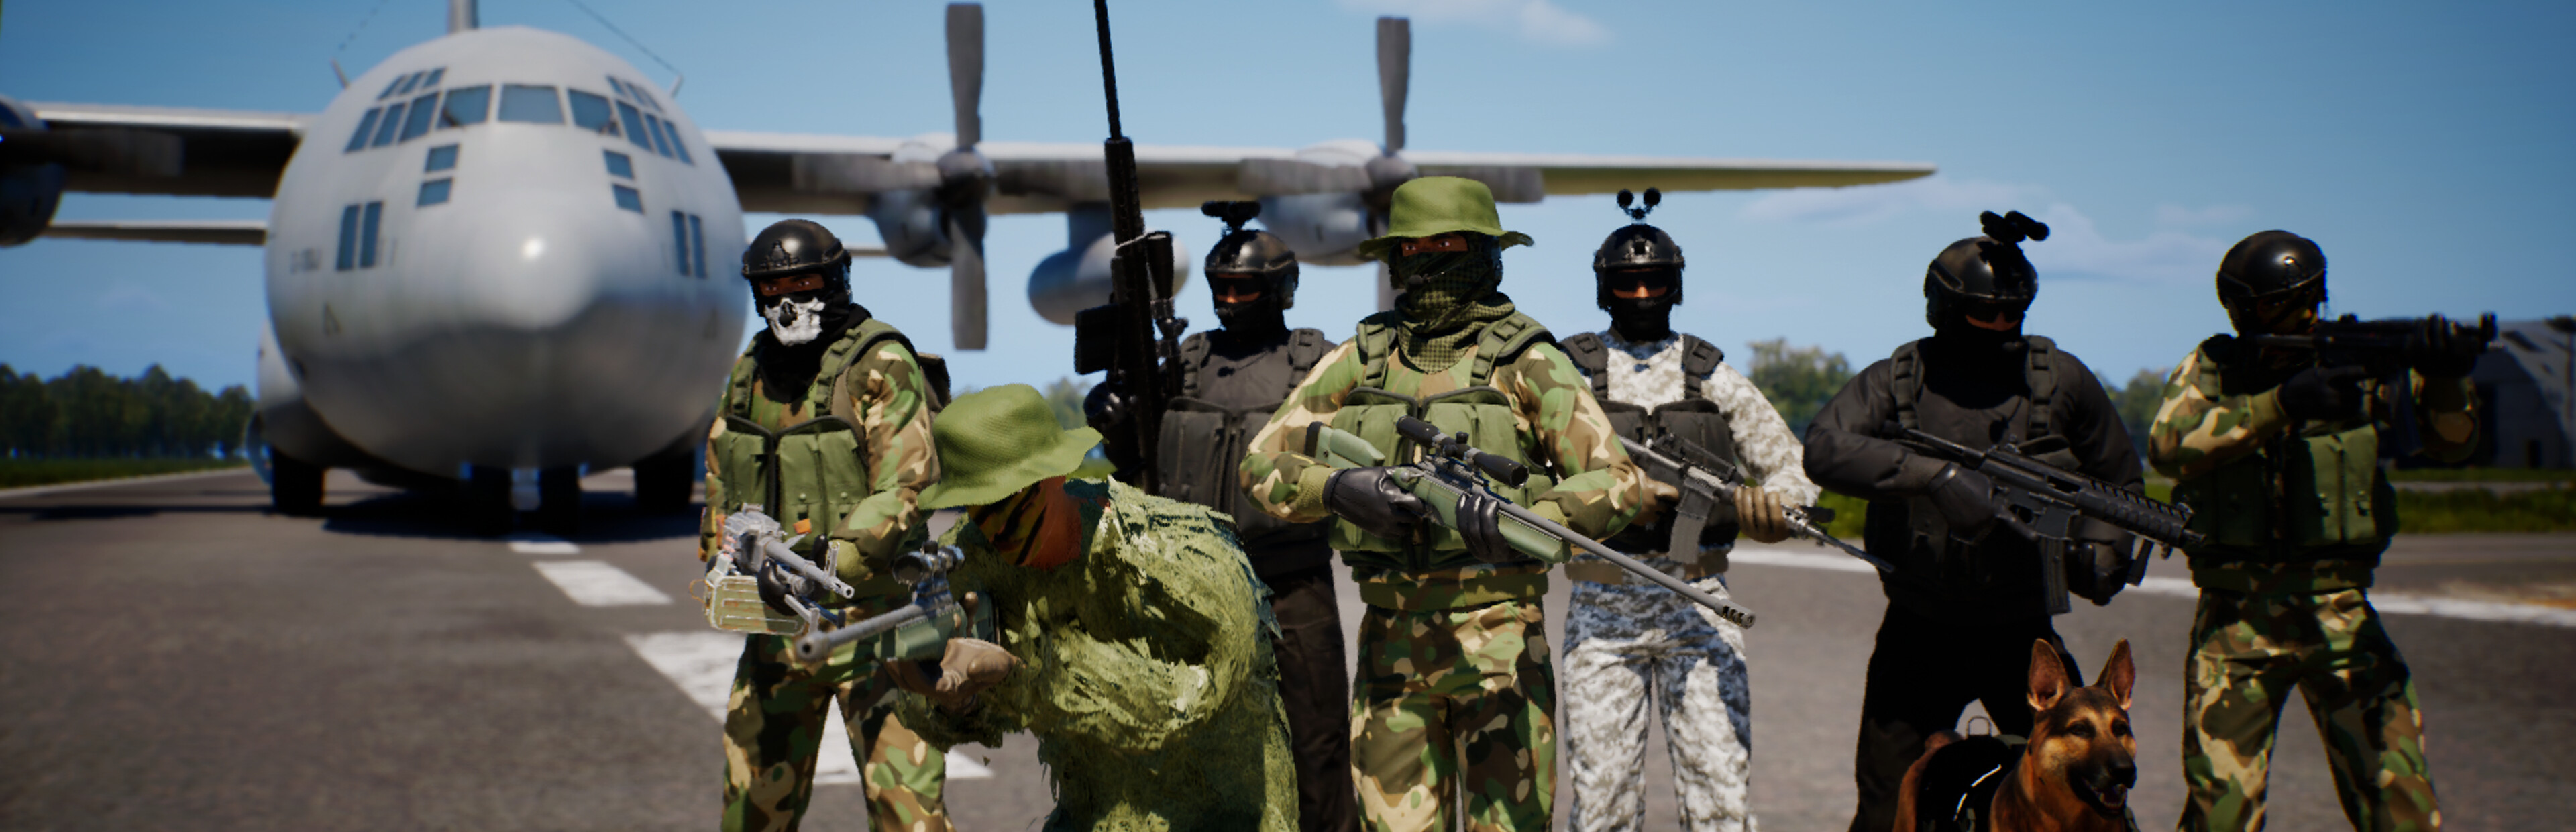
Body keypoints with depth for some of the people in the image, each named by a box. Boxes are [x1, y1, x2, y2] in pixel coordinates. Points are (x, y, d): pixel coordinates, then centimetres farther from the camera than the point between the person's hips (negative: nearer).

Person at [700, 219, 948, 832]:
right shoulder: (749, 374, 11)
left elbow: (907, 488, -18)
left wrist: (833, 556, -29)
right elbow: (722, 486, 21)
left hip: (872, 615, -6)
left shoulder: (881, 366, -10)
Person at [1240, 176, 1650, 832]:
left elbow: (1618, 481, -6)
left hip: (1497, 632, -3)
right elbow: (1263, 463, 8)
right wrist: (1337, 488, -13)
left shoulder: (1526, 361, -1)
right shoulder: (1358, 360, 9)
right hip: (1390, 638, 3)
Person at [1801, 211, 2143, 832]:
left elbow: (2120, 480, 14)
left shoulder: (2062, 381, 0)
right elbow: (1825, 449, -24)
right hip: (1920, 638, -1)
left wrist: (2101, 545, -6)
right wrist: (1936, 474, -33)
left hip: (2023, 635, 1)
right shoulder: (1897, 381, -6)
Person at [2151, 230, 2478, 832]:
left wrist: (2445, 381, -25)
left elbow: (2450, 441, -3)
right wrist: (2281, 404, -26)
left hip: (2340, 611, 1)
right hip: (2237, 618, -1)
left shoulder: (2359, 364, 4)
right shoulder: (2210, 370, 2)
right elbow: (2169, 447, -16)